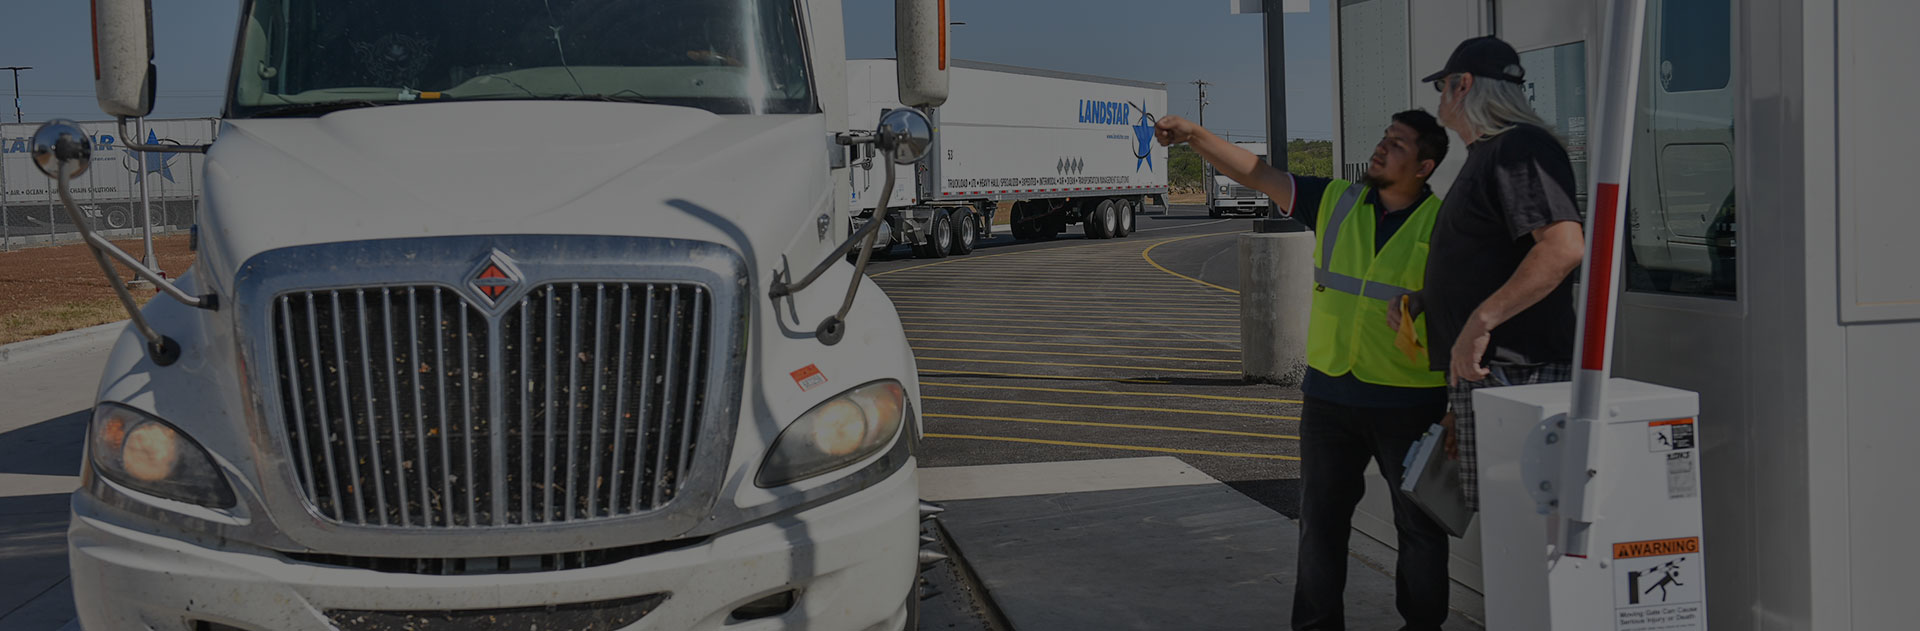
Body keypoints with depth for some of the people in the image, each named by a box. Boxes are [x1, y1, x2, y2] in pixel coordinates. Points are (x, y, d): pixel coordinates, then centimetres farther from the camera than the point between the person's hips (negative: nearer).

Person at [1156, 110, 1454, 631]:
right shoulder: (1336, 202, 3)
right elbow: (1256, 174, -1)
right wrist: (1196, 136, -13)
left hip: (1410, 398, -4)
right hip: (1330, 392, 4)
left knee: (1419, 522, 9)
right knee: (1321, 516, 11)